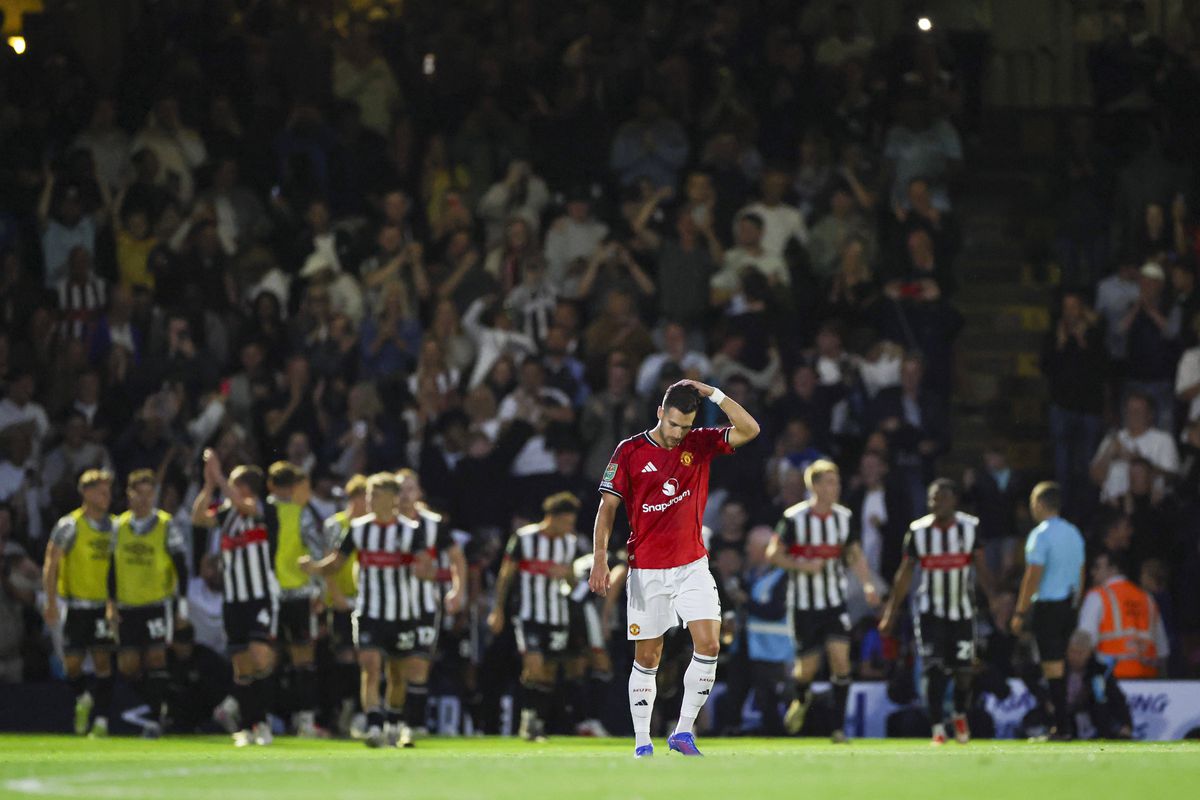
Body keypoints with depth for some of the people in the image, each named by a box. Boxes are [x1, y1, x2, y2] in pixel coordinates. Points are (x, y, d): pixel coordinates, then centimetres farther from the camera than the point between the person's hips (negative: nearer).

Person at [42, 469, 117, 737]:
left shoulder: (114, 527, 7)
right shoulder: (69, 526, -6)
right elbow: (50, 566, -6)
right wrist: (51, 603, -13)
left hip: (104, 605, 2)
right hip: (77, 605, -2)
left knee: (102, 661, -8)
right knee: (72, 663, 1)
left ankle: (101, 721, -5)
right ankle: (83, 700, 31)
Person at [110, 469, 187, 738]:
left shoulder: (166, 526, -4)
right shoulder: (120, 526, 6)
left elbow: (181, 567, -1)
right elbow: (113, 567, 13)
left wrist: (182, 604, -5)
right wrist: (111, 602, 7)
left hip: (159, 603, -4)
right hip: (127, 606, 4)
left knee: (155, 658, -13)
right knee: (128, 665, 1)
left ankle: (155, 718, -8)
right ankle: (153, 705, 22)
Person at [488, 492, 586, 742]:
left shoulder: (572, 543, 4)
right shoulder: (524, 538, -8)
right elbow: (506, 574, 1)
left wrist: (567, 574, -11)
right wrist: (498, 610, 1)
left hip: (557, 617, 4)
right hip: (528, 615, -4)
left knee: (549, 672, 6)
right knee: (533, 665, -20)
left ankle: (538, 724, 16)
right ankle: (528, 715, -5)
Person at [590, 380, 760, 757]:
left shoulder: (700, 444, 2)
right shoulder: (630, 451, -4)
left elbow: (749, 430, -8)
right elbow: (608, 506, -3)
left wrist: (712, 393, -14)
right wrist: (600, 557, -13)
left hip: (692, 566, 2)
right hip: (647, 571, -2)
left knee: (709, 645, -13)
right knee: (647, 658, 3)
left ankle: (684, 731, -3)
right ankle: (642, 744, 11)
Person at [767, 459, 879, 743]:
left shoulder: (845, 518, 1)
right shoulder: (794, 518, -10)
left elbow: (856, 555, 9)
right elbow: (774, 554, -3)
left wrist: (867, 585, -7)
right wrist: (803, 566, -19)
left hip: (835, 602, 2)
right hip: (804, 603, -2)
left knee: (840, 657, -14)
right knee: (807, 666, 2)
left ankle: (839, 726, -8)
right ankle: (802, 698, 39)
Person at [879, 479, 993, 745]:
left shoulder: (970, 527, -4)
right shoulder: (918, 530, -3)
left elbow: (981, 566, -5)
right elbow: (905, 572, 2)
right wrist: (892, 610, 1)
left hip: (963, 610, 0)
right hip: (931, 611, 0)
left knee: (963, 669, 2)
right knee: (934, 671, -9)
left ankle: (960, 715, 28)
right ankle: (937, 728, -3)